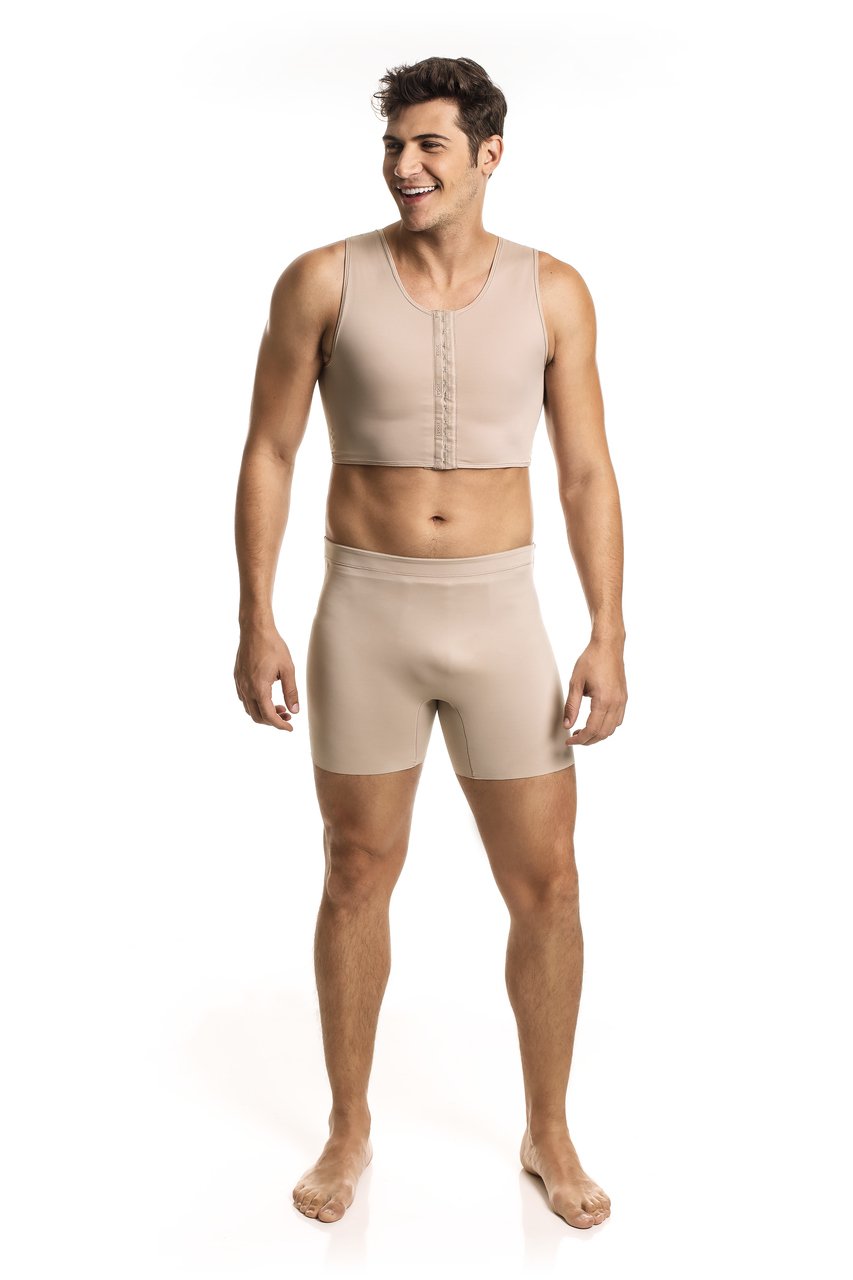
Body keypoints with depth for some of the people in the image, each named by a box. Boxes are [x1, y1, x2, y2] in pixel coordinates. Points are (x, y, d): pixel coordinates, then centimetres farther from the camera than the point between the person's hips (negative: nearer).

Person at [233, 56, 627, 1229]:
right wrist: (257, 620, -6)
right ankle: (350, 1130, 32)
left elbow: (587, 473, 2)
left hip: (500, 616, 1)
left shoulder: (553, 292, 1)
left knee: (546, 888, 5)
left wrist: (609, 636, -5)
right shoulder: (324, 281, -2)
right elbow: (268, 452, 0)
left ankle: (549, 1134, 28)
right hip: (364, 617, -1)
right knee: (358, 879, 10)